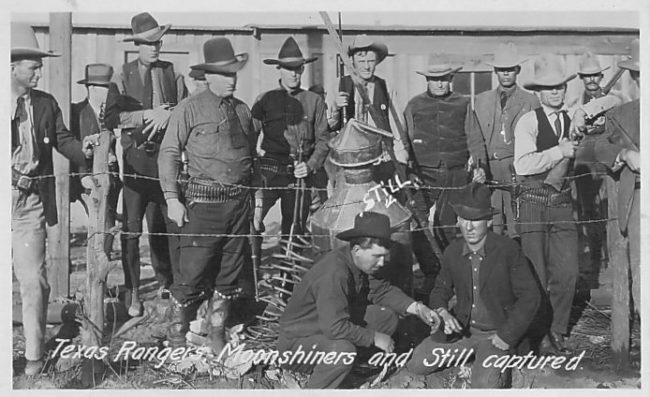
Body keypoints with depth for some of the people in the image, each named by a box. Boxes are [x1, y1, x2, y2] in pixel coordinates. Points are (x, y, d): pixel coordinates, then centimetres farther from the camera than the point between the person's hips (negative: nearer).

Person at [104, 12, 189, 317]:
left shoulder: (173, 74, 11)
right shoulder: (123, 77, 4)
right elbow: (112, 118, -6)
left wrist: (168, 116, -10)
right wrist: (147, 115, -13)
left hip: (167, 155, 2)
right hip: (135, 157, -2)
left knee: (168, 224, 3)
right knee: (131, 227, -4)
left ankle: (166, 283, 17)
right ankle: (132, 292, 3)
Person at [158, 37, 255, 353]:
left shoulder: (243, 111, 13)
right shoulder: (190, 109, -3)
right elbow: (168, 153, -4)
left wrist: (252, 194, 12)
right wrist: (172, 199, -10)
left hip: (240, 200, 5)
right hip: (204, 200, -5)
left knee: (229, 272, 10)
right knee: (193, 271, -5)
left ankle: (217, 334, 23)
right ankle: (177, 335, 11)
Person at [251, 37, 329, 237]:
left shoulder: (314, 101, 7)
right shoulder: (265, 100, 6)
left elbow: (323, 140, 7)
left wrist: (310, 165, -8)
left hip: (300, 173, 1)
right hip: (270, 169, -1)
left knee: (295, 228, 7)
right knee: (252, 216, -21)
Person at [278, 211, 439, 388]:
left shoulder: (363, 262, -7)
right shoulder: (333, 274, -35)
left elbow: (382, 290, 8)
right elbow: (334, 327, -39)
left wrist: (416, 308, -7)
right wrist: (374, 337, -27)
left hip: (333, 323, 9)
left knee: (387, 317, 1)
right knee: (342, 350, -38)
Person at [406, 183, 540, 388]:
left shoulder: (508, 250, -15)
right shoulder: (452, 253, -1)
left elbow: (530, 297, -13)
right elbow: (440, 290, 12)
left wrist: (506, 336, -15)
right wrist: (443, 313, -11)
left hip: (496, 333, -4)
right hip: (461, 329, 5)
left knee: (484, 384, -28)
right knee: (416, 364, -9)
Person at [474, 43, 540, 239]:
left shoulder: (530, 102, 11)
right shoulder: (481, 100, 18)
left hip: (517, 168, -2)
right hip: (488, 167, 2)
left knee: (517, 226, -11)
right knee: (490, 228, -5)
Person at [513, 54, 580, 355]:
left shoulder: (573, 122, 11)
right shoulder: (528, 122, -4)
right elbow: (523, 165, -16)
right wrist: (559, 151, -15)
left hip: (563, 204, 4)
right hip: (533, 203, -4)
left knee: (567, 272, 0)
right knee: (535, 275, -1)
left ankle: (556, 331, 14)